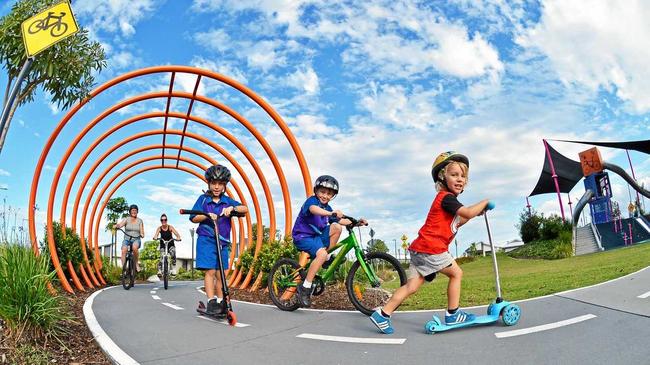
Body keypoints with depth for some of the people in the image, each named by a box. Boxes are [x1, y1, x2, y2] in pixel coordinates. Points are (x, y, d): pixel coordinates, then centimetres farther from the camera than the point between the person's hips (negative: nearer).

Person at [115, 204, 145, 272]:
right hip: (127, 239, 0)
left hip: (136, 239, 0)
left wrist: (142, 234, -17)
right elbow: (120, 225, -15)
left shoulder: (140, 221, 9)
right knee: (124, 250, -29)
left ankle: (136, 263, -15)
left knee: (135, 247, -34)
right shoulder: (126, 219, 5)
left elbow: (142, 232, 6)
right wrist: (116, 226, -38)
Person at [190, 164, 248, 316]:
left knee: (220, 274, 6)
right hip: (206, 240, -3)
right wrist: (207, 215, -18)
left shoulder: (227, 201, 8)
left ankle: (221, 303, 13)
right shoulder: (203, 199, 3)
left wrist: (232, 208, -20)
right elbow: (194, 218, 0)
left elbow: (245, 209, -2)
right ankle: (211, 303, -9)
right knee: (210, 271, -10)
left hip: (223, 242, 3)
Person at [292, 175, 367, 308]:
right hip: (303, 237, -7)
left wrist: (356, 222, -7)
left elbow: (341, 221, 9)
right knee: (321, 253, -31)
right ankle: (305, 287, -24)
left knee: (336, 227, -13)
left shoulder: (327, 208, 10)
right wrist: (331, 214, -55)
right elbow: (313, 209, -39)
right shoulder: (311, 200, -14)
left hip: (317, 236, 7)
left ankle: (328, 259, 0)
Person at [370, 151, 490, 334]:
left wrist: (474, 212, 22)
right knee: (456, 273, 8)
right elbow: (467, 212, -19)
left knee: (412, 286, 4)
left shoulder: (446, 199, 23)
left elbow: (454, 223, 31)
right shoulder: (446, 197, -8)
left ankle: (382, 314, 1)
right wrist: (484, 202, -1)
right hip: (431, 248, -9)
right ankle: (452, 314, 17)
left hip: (420, 249, 9)